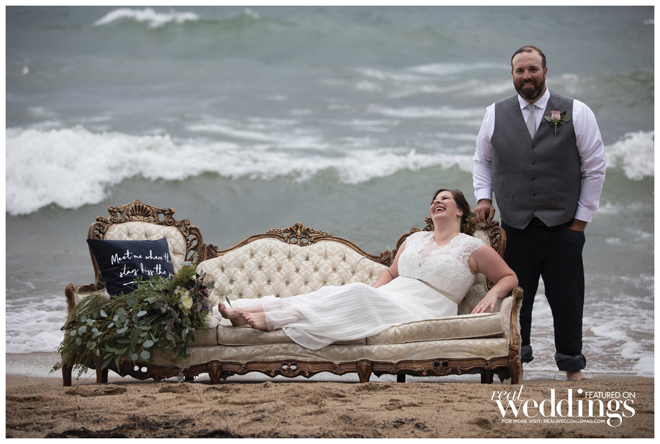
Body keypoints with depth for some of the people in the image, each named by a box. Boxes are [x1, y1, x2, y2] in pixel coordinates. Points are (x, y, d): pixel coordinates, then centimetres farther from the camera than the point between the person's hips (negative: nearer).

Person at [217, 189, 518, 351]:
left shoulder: (472, 248, 7)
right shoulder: (415, 240, 25)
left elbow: (509, 277, 8)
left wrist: (491, 296, -13)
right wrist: (373, 291, 8)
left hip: (421, 309, -6)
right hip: (389, 297, 6)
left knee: (355, 296, -30)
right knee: (333, 294, -21)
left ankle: (271, 319, -40)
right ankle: (244, 310, -36)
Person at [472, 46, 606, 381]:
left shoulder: (577, 113, 1)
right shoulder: (496, 114, 7)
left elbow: (595, 168, 4)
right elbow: (482, 160, 20)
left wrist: (581, 219, 2)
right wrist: (483, 196, 3)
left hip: (563, 227, -1)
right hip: (515, 226, 1)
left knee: (566, 299, 3)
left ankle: (572, 365, 18)